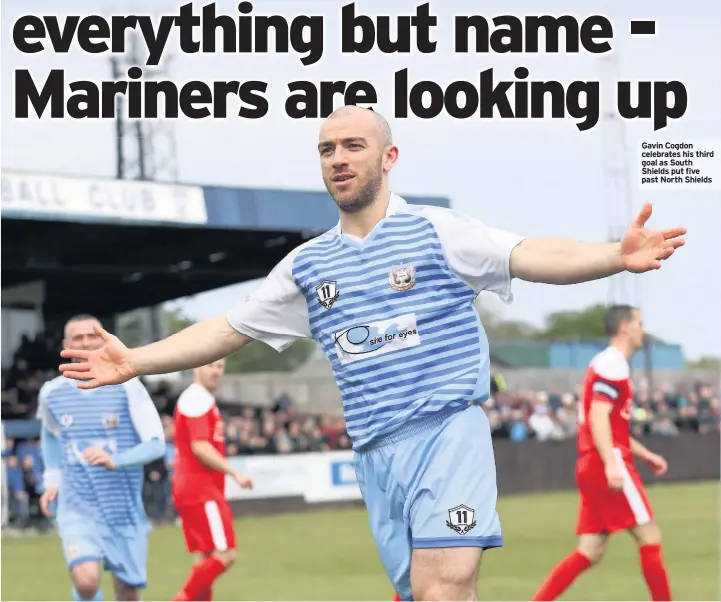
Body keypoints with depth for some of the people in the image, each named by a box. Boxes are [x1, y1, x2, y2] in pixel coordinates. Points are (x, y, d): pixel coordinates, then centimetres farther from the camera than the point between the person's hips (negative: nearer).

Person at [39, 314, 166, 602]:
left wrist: (115, 461, -25)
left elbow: (156, 444, -9)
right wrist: (52, 479, 12)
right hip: (78, 508, 0)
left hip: (125, 509, 0)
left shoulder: (127, 386, -5)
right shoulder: (51, 392, 3)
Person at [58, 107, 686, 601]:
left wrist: (618, 255, -30)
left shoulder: (436, 230, 1)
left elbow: (534, 257, -12)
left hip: (449, 432, -5)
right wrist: (135, 361, 14)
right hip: (376, 451, 5)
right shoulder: (307, 264, 15)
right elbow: (227, 330, 21)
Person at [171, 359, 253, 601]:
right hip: (200, 491, -10)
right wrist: (235, 474, -20)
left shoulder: (203, 400, 20)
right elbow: (200, 448, -20)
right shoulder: (196, 400, -12)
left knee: (207, 558, 9)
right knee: (225, 555, -13)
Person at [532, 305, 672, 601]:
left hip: (591, 466, 10)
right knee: (649, 537, -3)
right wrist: (612, 464, -29)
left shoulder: (607, 364, 22)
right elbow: (598, 417, -21)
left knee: (590, 552, 4)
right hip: (609, 465, -10)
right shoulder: (613, 364, -9)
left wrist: (645, 455, 29)